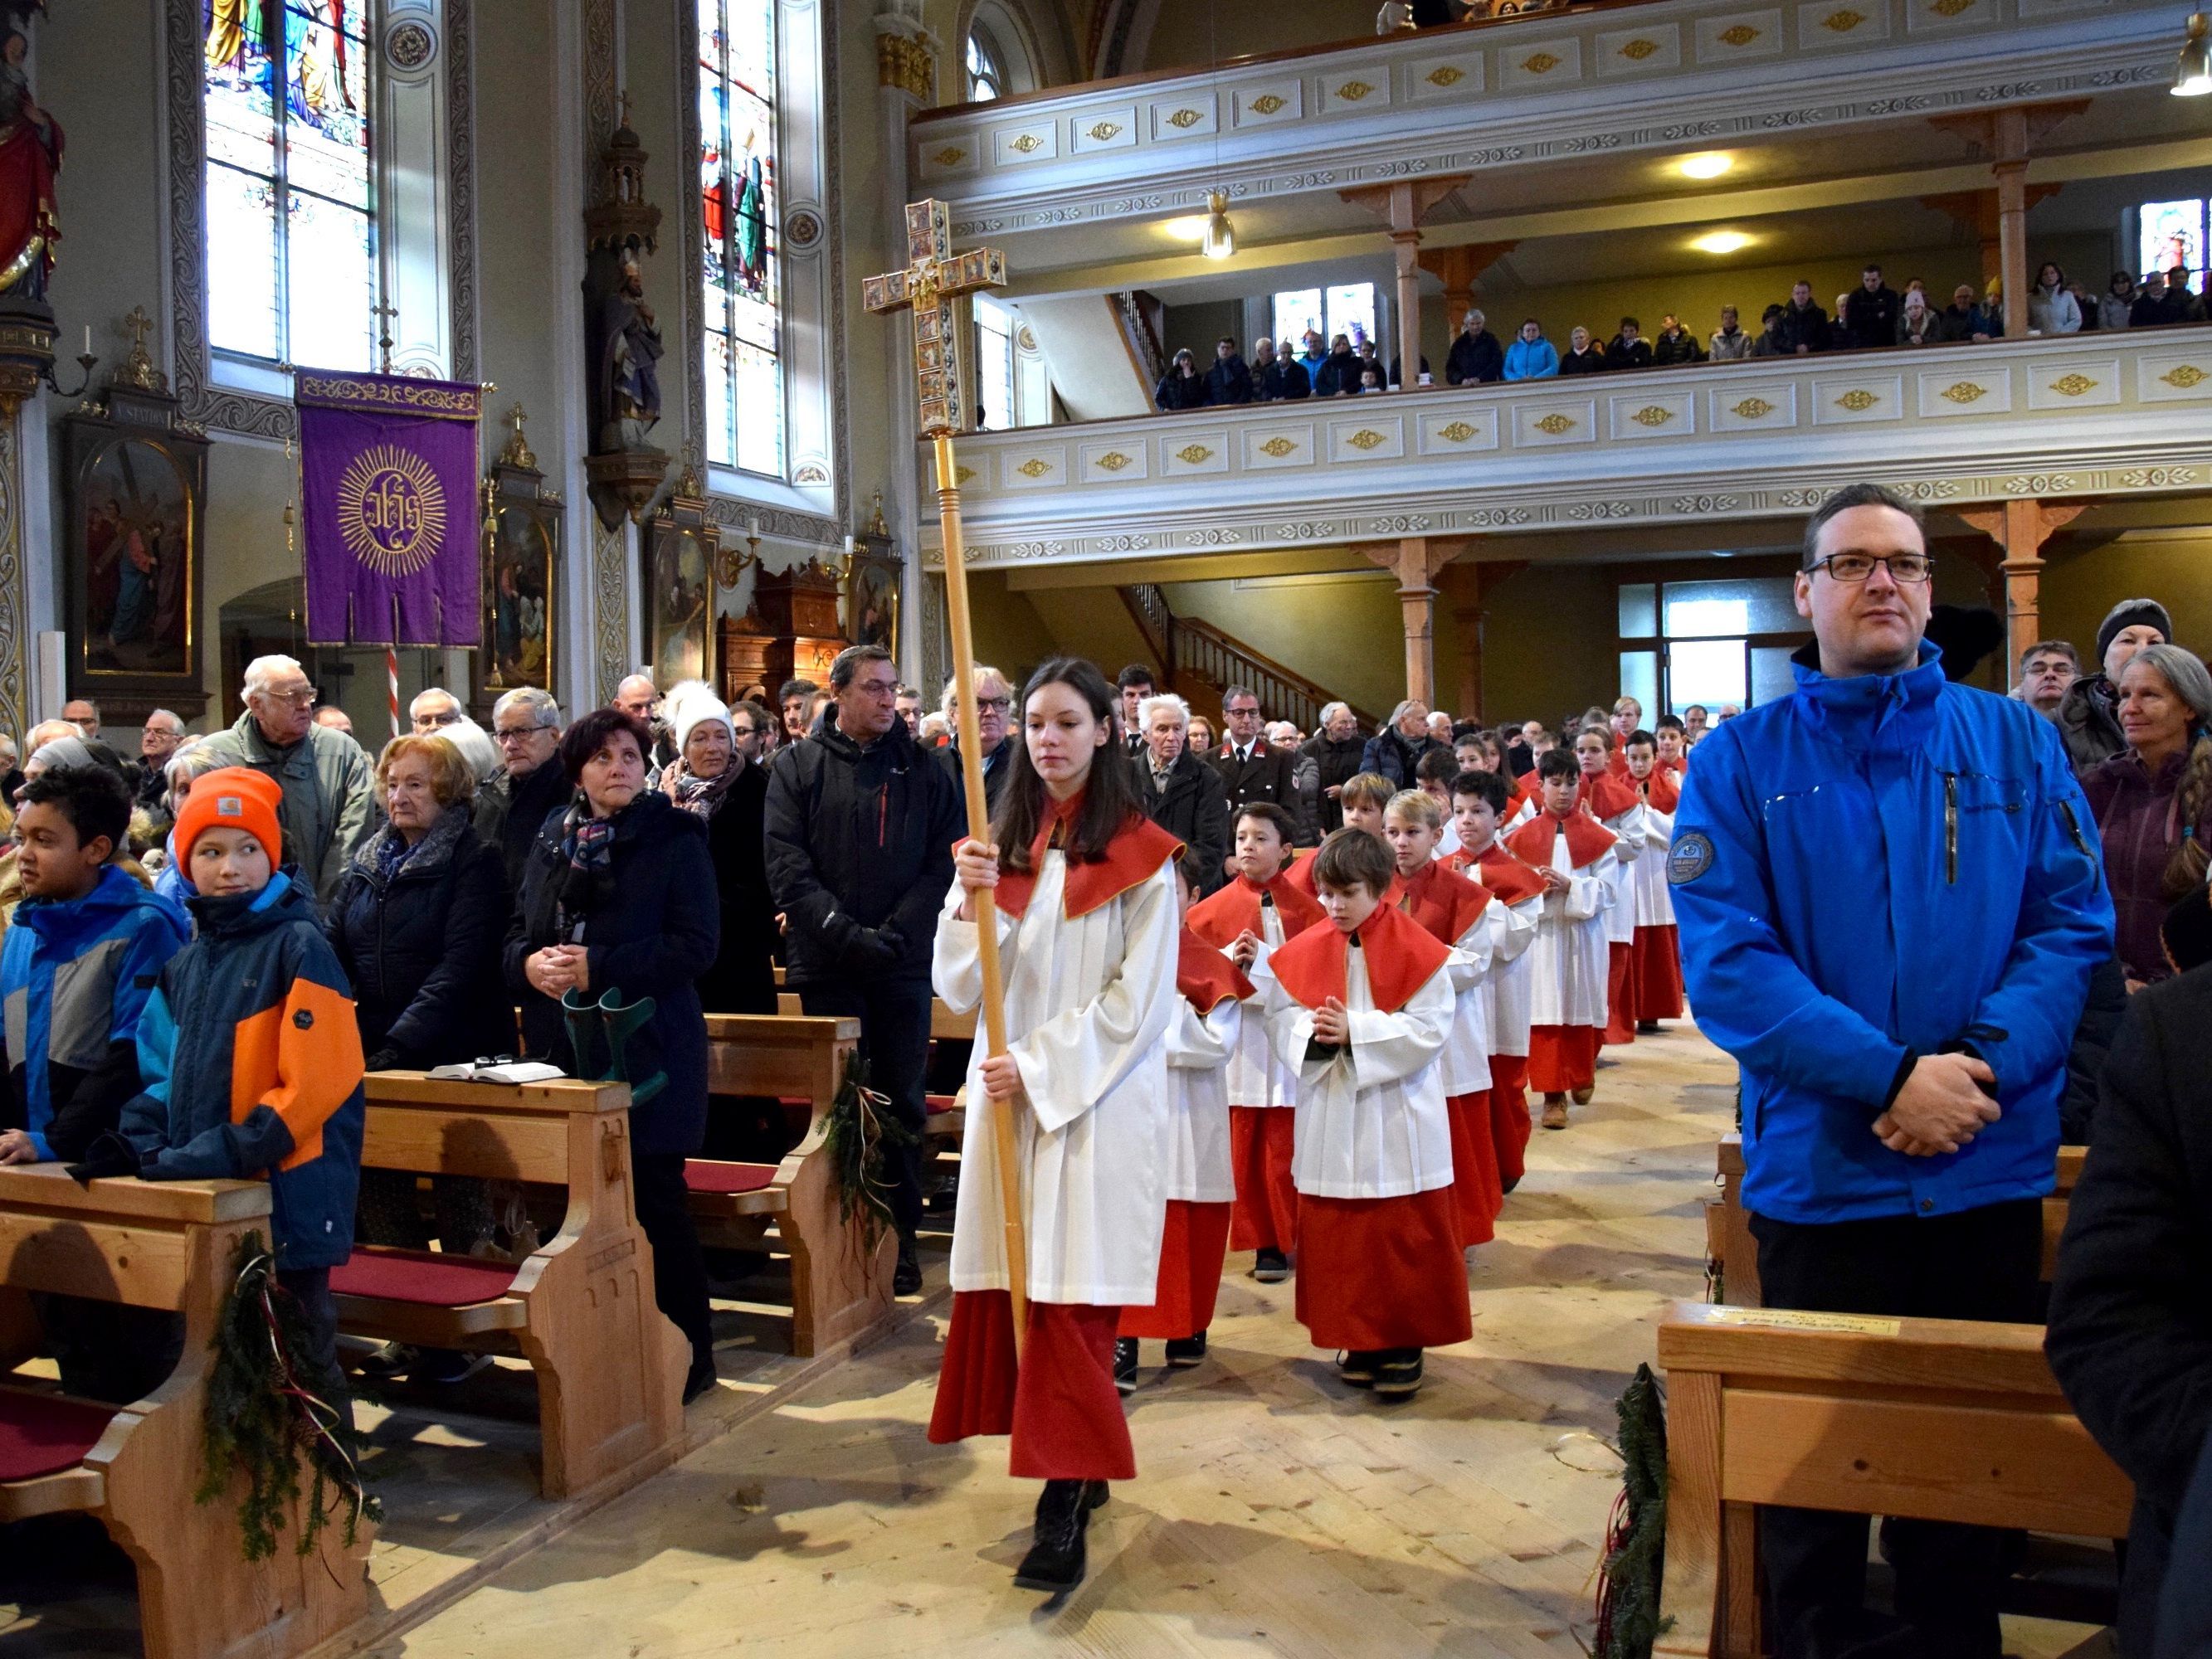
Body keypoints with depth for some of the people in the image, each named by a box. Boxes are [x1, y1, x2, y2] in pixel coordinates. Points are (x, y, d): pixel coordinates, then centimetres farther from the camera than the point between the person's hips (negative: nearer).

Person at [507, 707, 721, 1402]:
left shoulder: (675, 838, -3)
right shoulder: (552, 839, 14)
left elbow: (697, 944, -12)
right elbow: (518, 931, 17)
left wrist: (597, 966, -18)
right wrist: (531, 964, -7)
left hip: (646, 1054, -5)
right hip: (564, 1051, 5)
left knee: (655, 1203, -1)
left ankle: (688, 1356, 12)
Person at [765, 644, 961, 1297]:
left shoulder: (925, 771, 7)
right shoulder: (797, 767, 5)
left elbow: (944, 863, 0)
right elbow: (787, 865, -4)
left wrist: (895, 932, -12)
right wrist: (846, 932, -14)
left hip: (904, 965, 1)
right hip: (827, 965, -1)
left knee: (903, 1102, 5)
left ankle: (901, 1238, 13)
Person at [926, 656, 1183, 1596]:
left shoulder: (1140, 854, -5)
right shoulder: (1000, 844, 9)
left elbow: (1138, 1001, -9)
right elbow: (961, 988, 3)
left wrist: (1039, 1067, -12)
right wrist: (974, 898, -13)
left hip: (1098, 1103, -5)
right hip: (1010, 1096, 5)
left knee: (1070, 1296, -4)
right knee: (1014, 1288, 7)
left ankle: (1064, 1506, 5)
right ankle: (1082, 1468, 24)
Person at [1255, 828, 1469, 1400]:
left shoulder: (1417, 951, -8)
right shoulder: (1304, 951, 4)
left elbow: (1429, 1028, -14)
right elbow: (1278, 1016, 4)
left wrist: (1355, 1030, -22)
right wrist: (1310, 1031, -18)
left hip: (1397, 1123, -4)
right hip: (1328, 1120, 4)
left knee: (1404, 1238, 4)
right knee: (1334, 1234, 10)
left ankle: (1405, 1345, 18)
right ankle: (1358, 1338, 25)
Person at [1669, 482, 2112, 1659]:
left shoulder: (2015, 742, 4)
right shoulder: (1741, 759, -3)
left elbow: (2073, 922, -2)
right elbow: (1724, 957, -13)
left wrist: (1983, 1065, -18)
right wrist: (1889, 1075, -21)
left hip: (1990, 1171, 2)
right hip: (1818, 1171, -2)